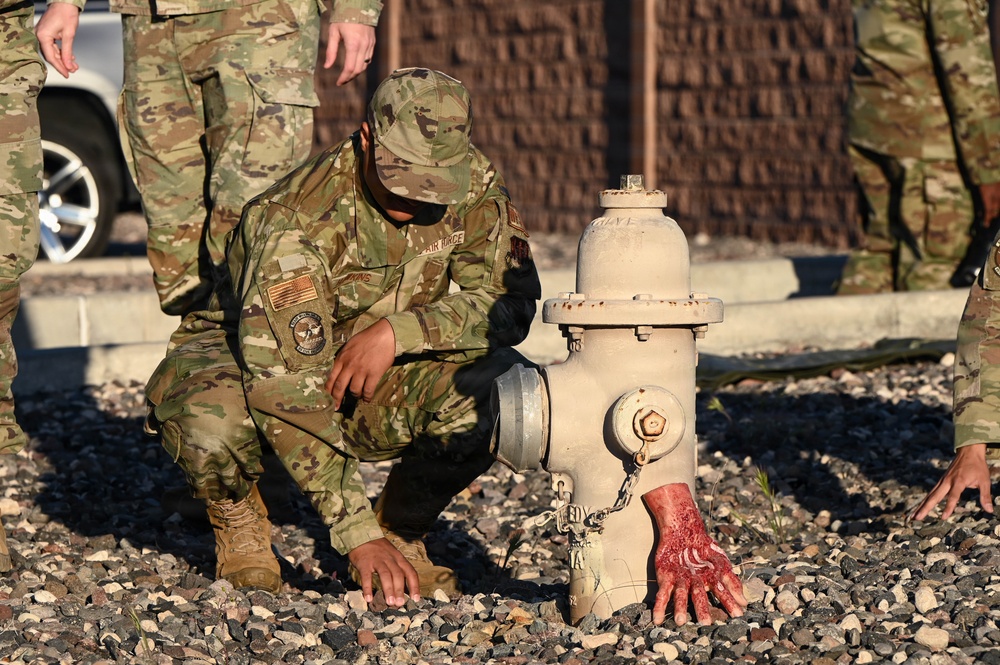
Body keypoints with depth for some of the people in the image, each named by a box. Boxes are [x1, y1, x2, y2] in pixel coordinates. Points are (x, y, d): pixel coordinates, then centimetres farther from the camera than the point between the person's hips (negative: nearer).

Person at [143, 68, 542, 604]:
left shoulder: (472, 184, -16)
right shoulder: (297, 219, -32)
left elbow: (514, 302, -17)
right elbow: (284, 390, -38)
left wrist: (397, 331, -33)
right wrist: (358, 535, -43)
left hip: (376, 382, 4)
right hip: (250, 361, -3)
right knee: (210, 419, -40)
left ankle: (401, 522, -1)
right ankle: (239, 518, -3)